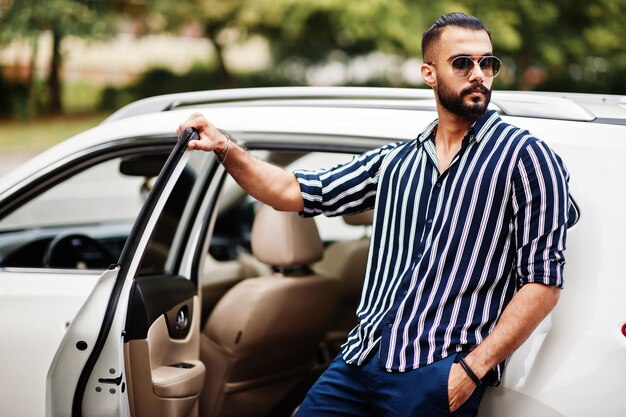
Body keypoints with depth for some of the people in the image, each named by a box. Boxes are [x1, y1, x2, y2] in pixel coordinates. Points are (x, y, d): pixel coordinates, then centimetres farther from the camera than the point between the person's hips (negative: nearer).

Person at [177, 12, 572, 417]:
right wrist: (226, 149, 3)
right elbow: (295, 192, 18)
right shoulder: (397, 161, 16)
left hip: (438, 377, -5)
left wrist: (473, 369, -14)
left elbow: (543, 282, -6)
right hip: (361, 359, 5)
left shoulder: (524, 157, -1)